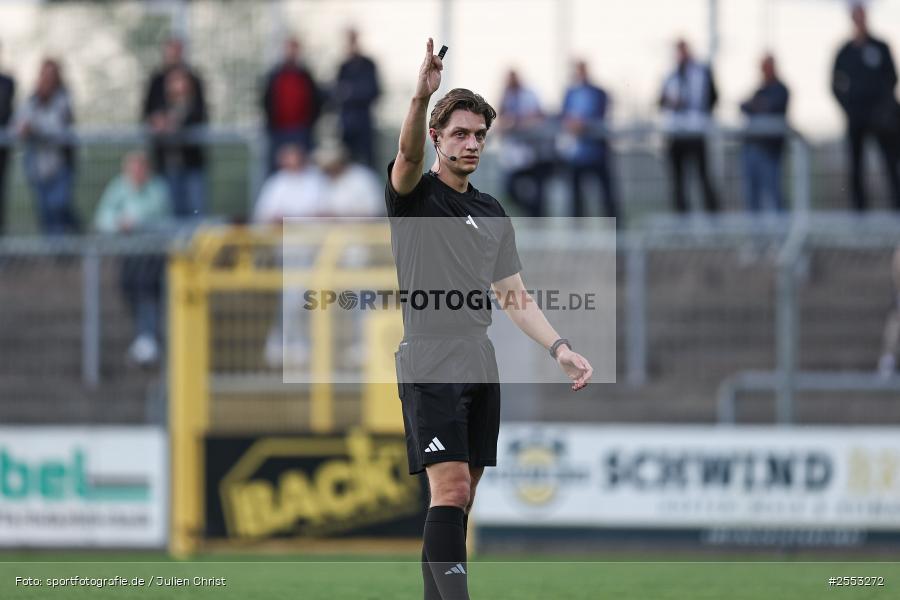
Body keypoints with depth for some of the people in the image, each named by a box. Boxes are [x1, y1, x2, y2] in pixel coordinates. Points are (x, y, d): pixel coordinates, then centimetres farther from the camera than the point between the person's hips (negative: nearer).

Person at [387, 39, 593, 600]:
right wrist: (421, 98, -42)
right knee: (450, 489, -17)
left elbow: (514, 294, 17)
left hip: (481, 367, 6)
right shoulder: (414, 195, 0)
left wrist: (560, 347, 4)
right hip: (430, 366, -6)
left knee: (460, 500, 7)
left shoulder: (493, 213, 17)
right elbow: (409, 154, -23)